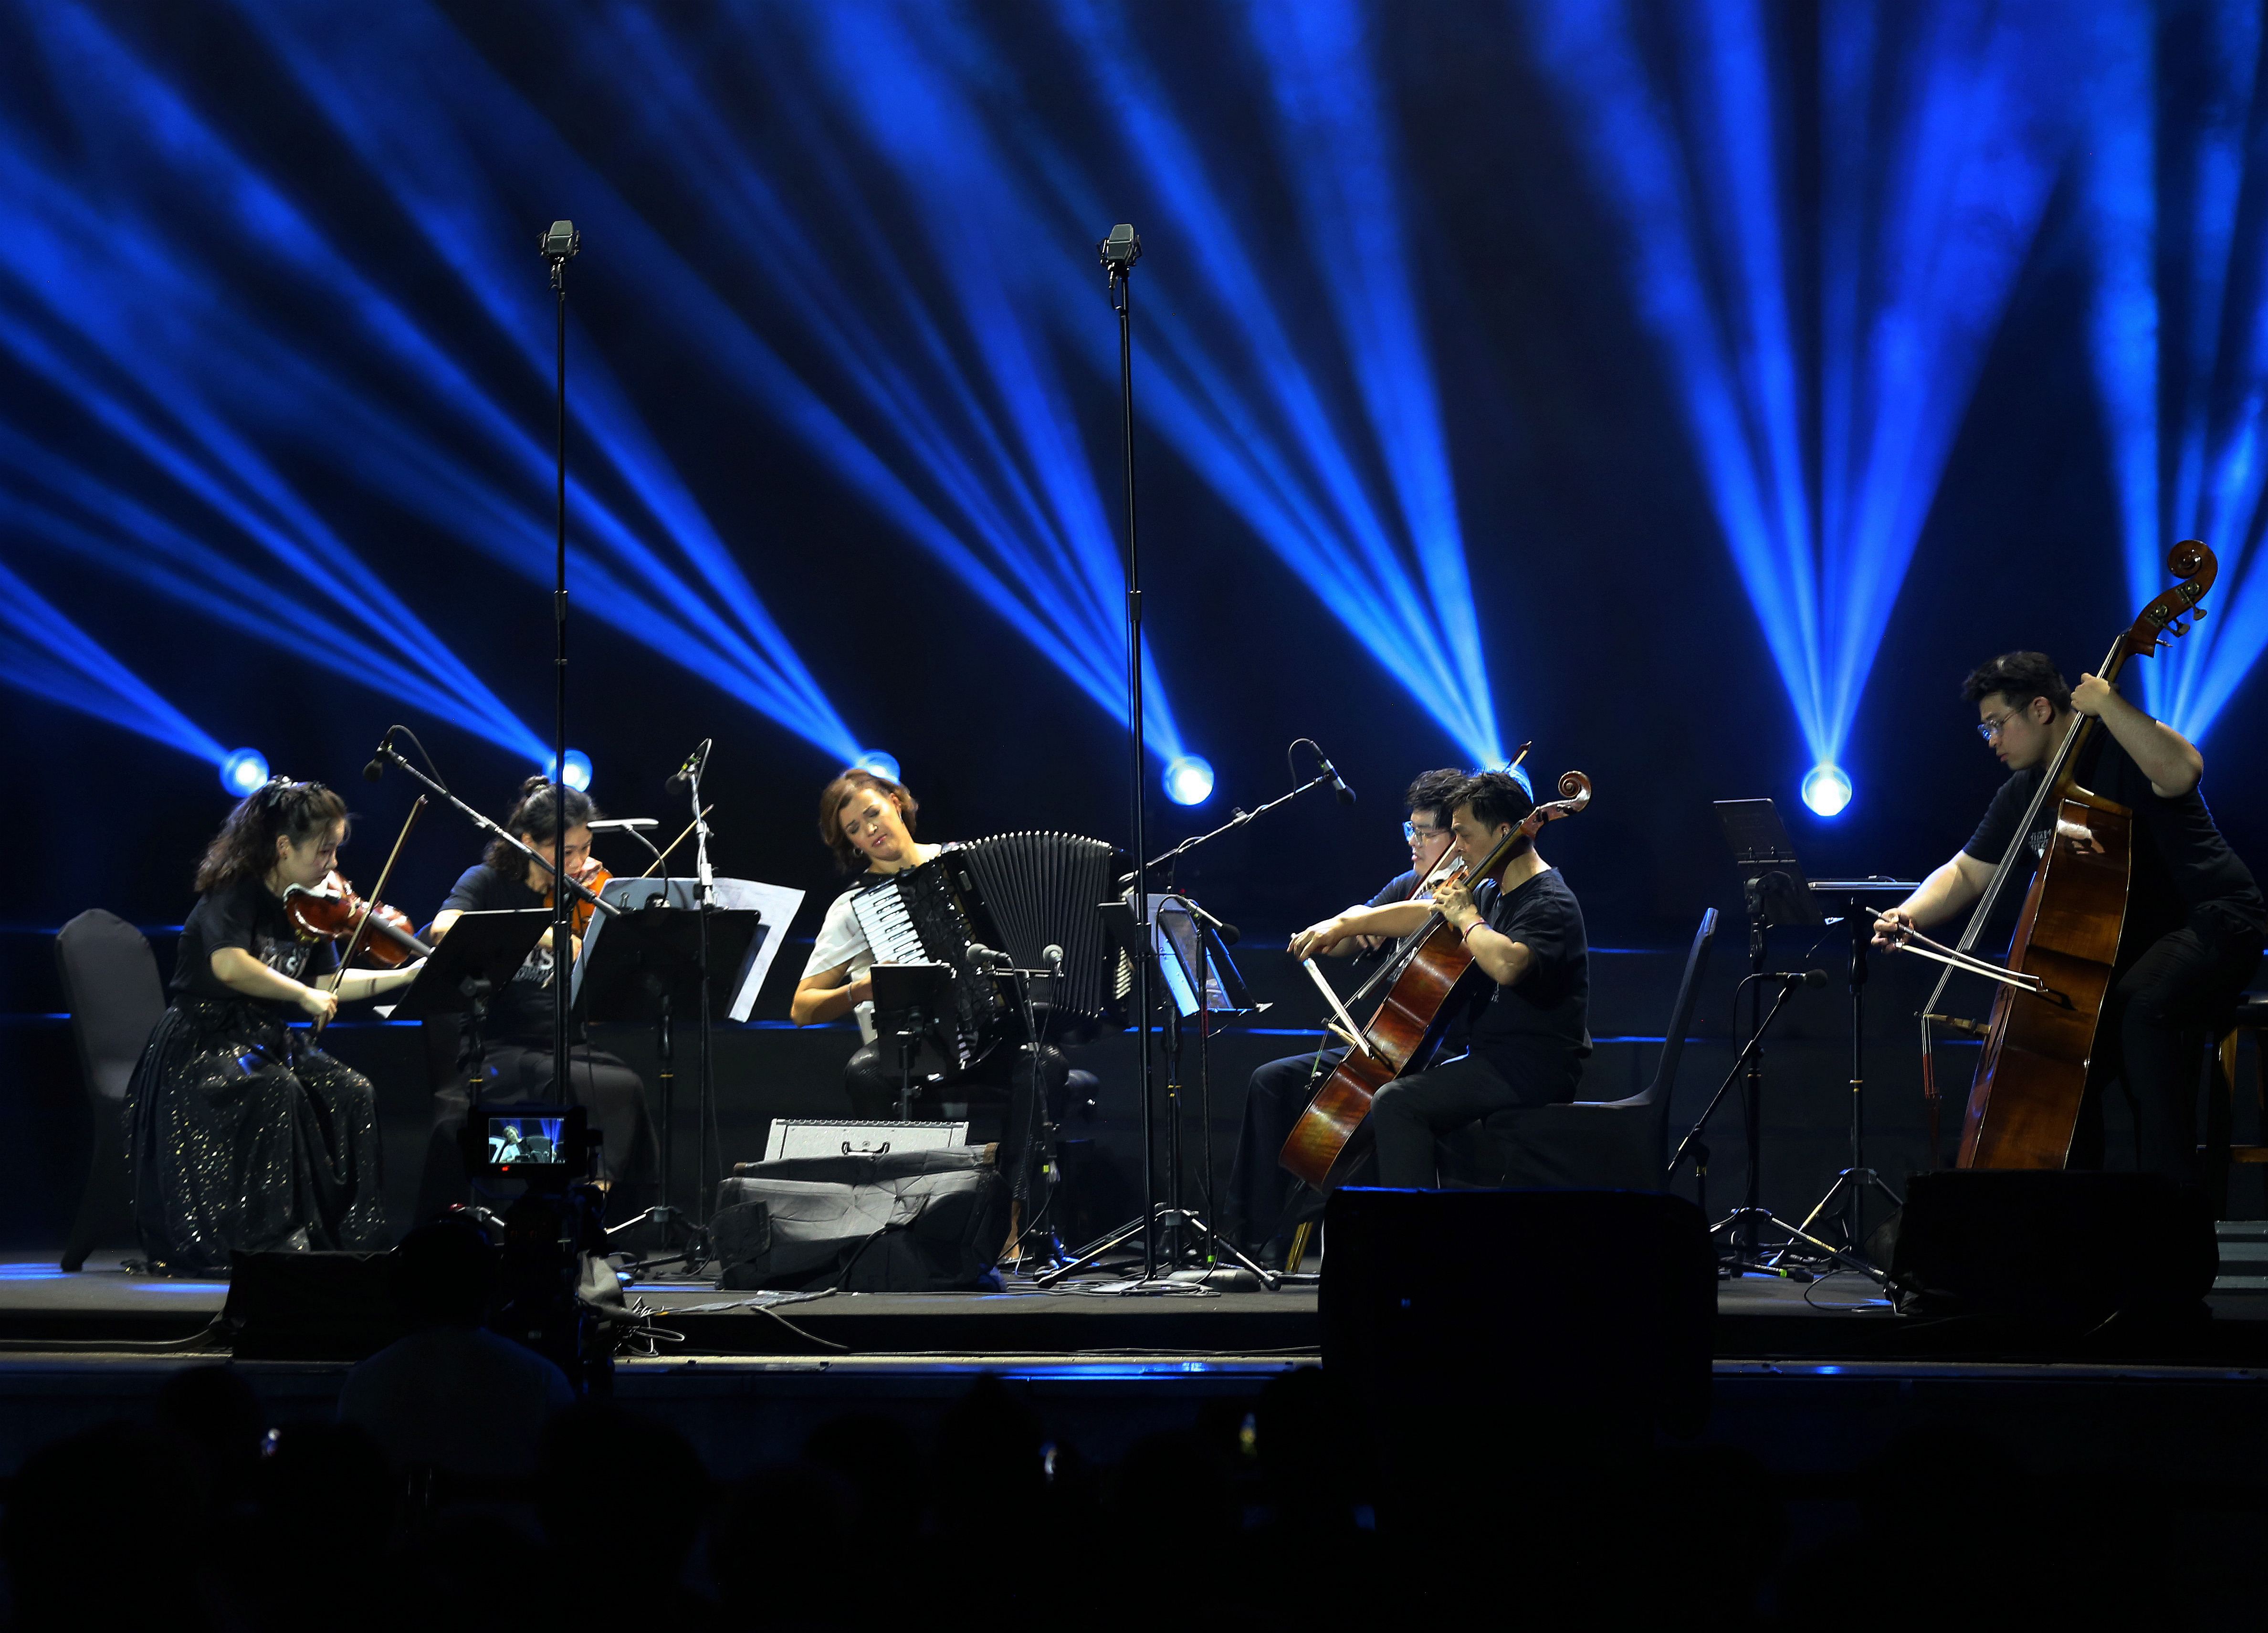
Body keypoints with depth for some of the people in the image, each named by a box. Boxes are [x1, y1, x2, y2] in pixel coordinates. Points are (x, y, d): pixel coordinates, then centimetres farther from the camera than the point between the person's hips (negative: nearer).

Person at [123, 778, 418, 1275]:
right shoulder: (234, 896, -15)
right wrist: (302, 995, -25)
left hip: (268, 1042, 8)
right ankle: (266, 1240, -30)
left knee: (352, 1094, -15)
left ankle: (346, 1236, -13)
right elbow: (230, 965, -33)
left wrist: (407, 975, 3)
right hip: (203, 1044, -8)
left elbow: (328, 983, 10)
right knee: (276, 1091, -34)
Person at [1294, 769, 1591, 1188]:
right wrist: (1343, 925, 16)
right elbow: (1421, 914, 26)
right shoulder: (1493, 894, 14)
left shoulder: (1550, 903, -17)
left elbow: (1506, 964, -37)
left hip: (1535, 1071, -11)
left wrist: (1467, 918, -20)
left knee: (1397, 1102, -27)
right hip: (1495, 1058, 11)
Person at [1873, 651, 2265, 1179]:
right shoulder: (2023, 794, 9)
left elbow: (2182, 771, -39)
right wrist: (1909, 915, -4)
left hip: (2216, 922, -9)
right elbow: (1966, 873, 15)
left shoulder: (2118, 751, -16)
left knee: (2140, 1007, -36)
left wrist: (2106, 703, -34)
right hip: (2132, 943, 9)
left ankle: (2170, 1190, -33)